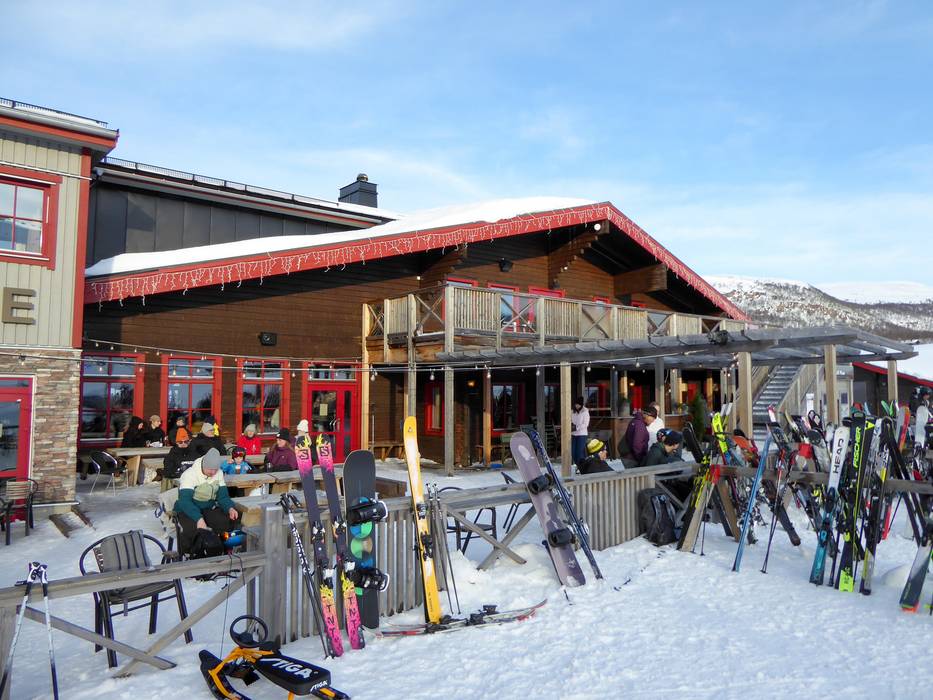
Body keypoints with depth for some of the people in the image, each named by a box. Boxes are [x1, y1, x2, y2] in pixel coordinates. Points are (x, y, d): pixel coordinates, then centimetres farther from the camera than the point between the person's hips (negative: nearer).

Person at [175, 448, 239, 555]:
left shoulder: (219, 473, -3)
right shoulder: (189, 475, -20)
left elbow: (222, 495, 1)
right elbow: (185, 501, -30)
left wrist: (230, 508, -23)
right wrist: (199, 518, -45)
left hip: (209, 508, 4)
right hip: (188, 510, -4)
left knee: (227, 522, -22)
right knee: (191, 528, -35)